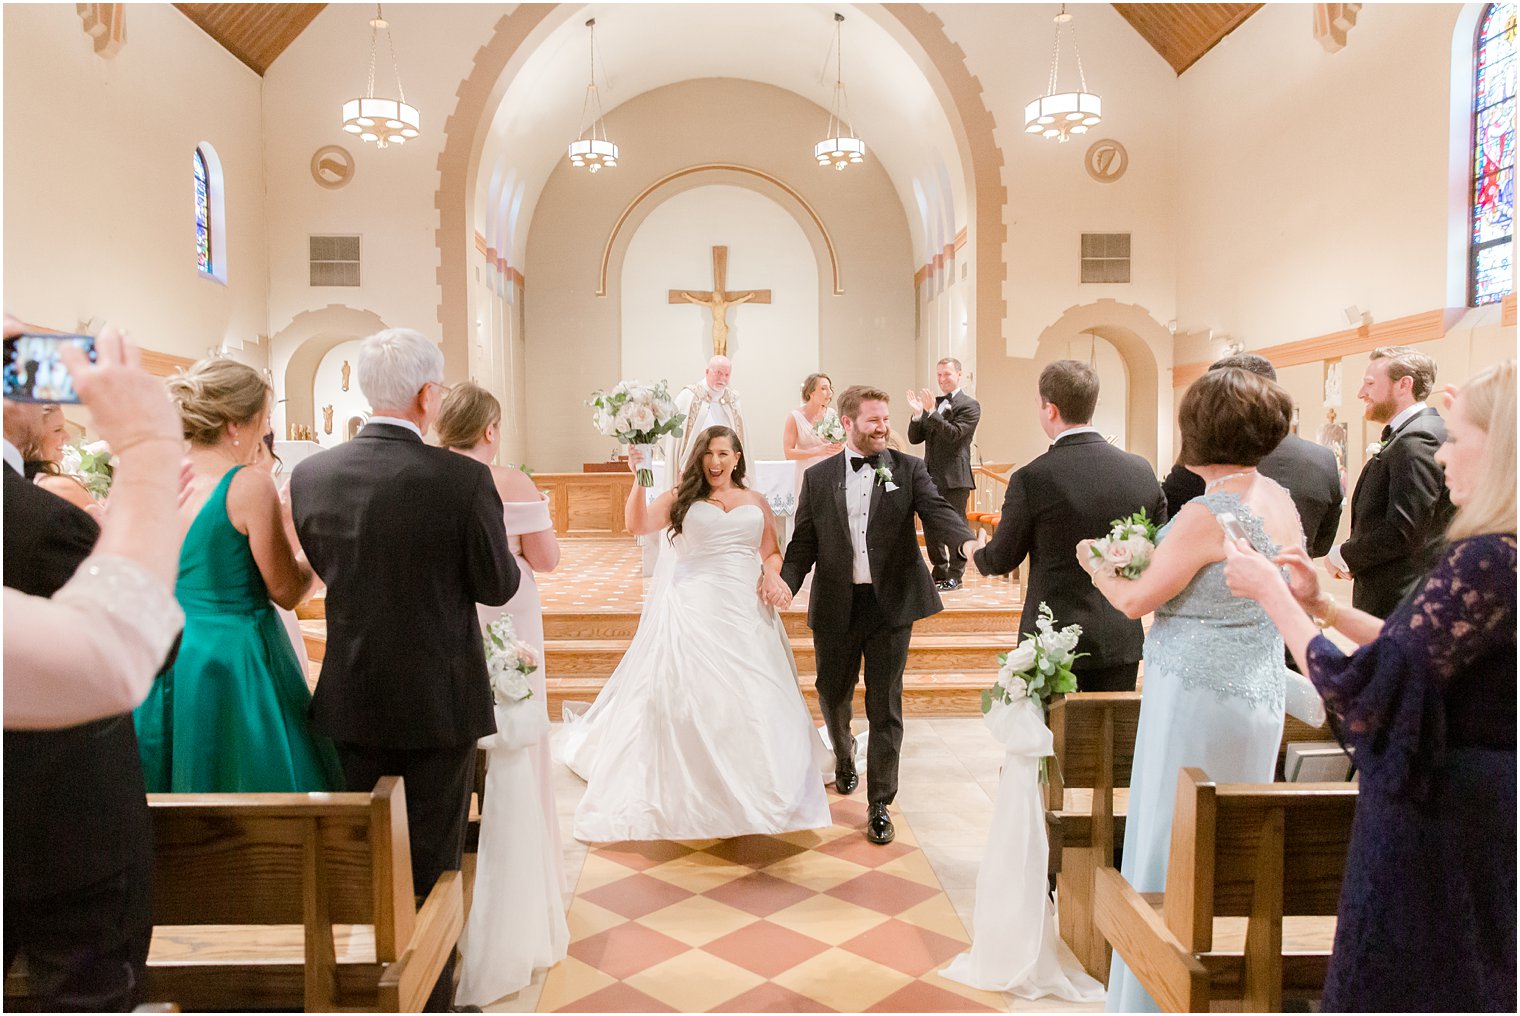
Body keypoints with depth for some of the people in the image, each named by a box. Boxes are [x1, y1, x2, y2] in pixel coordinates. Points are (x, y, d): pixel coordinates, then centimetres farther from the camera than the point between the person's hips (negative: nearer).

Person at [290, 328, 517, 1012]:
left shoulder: (309, 475, -7)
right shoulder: (464, 479, -20)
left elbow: (325, 570, 7)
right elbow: (497, 586, -10)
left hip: (353, 699, 4)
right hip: (440, 699, -4)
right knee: (433, 865, 12)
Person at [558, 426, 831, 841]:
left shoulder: (756, 502, 13)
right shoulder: (682, 498, 4)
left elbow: (771, 553, 15)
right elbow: (638, 525, -9)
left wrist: (773, 574, -6)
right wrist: (639, 480, -21)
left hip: (746, 610, 3)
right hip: (695, 608, -2)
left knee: (752, 699, 4)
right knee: (688, 694, -3)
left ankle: (750, 788, 20)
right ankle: (688, 789, 8)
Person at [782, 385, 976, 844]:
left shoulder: (908, 469, 1)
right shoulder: (818, 477, 4)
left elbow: (936, 511, -14)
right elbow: (804, 542, 2)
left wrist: (967, 542, -35)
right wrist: (785, 581, -16)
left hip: (891, 603, -1)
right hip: (836, 605, 2)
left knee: (885, 707, 2)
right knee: (832, 695, 17)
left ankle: (880, 805, 15)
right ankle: (843, 755, 49)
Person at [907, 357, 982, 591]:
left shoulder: (969, 405, -5)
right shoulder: (932, 403, 13)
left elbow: (954, 434, -18)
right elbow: (915, 438, 8)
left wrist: (932, 411, -22)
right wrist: (917, 414, -8)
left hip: (954, 477, -7)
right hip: (931, 475, 7)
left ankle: (955, 576, 10)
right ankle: (939, 573, 25)